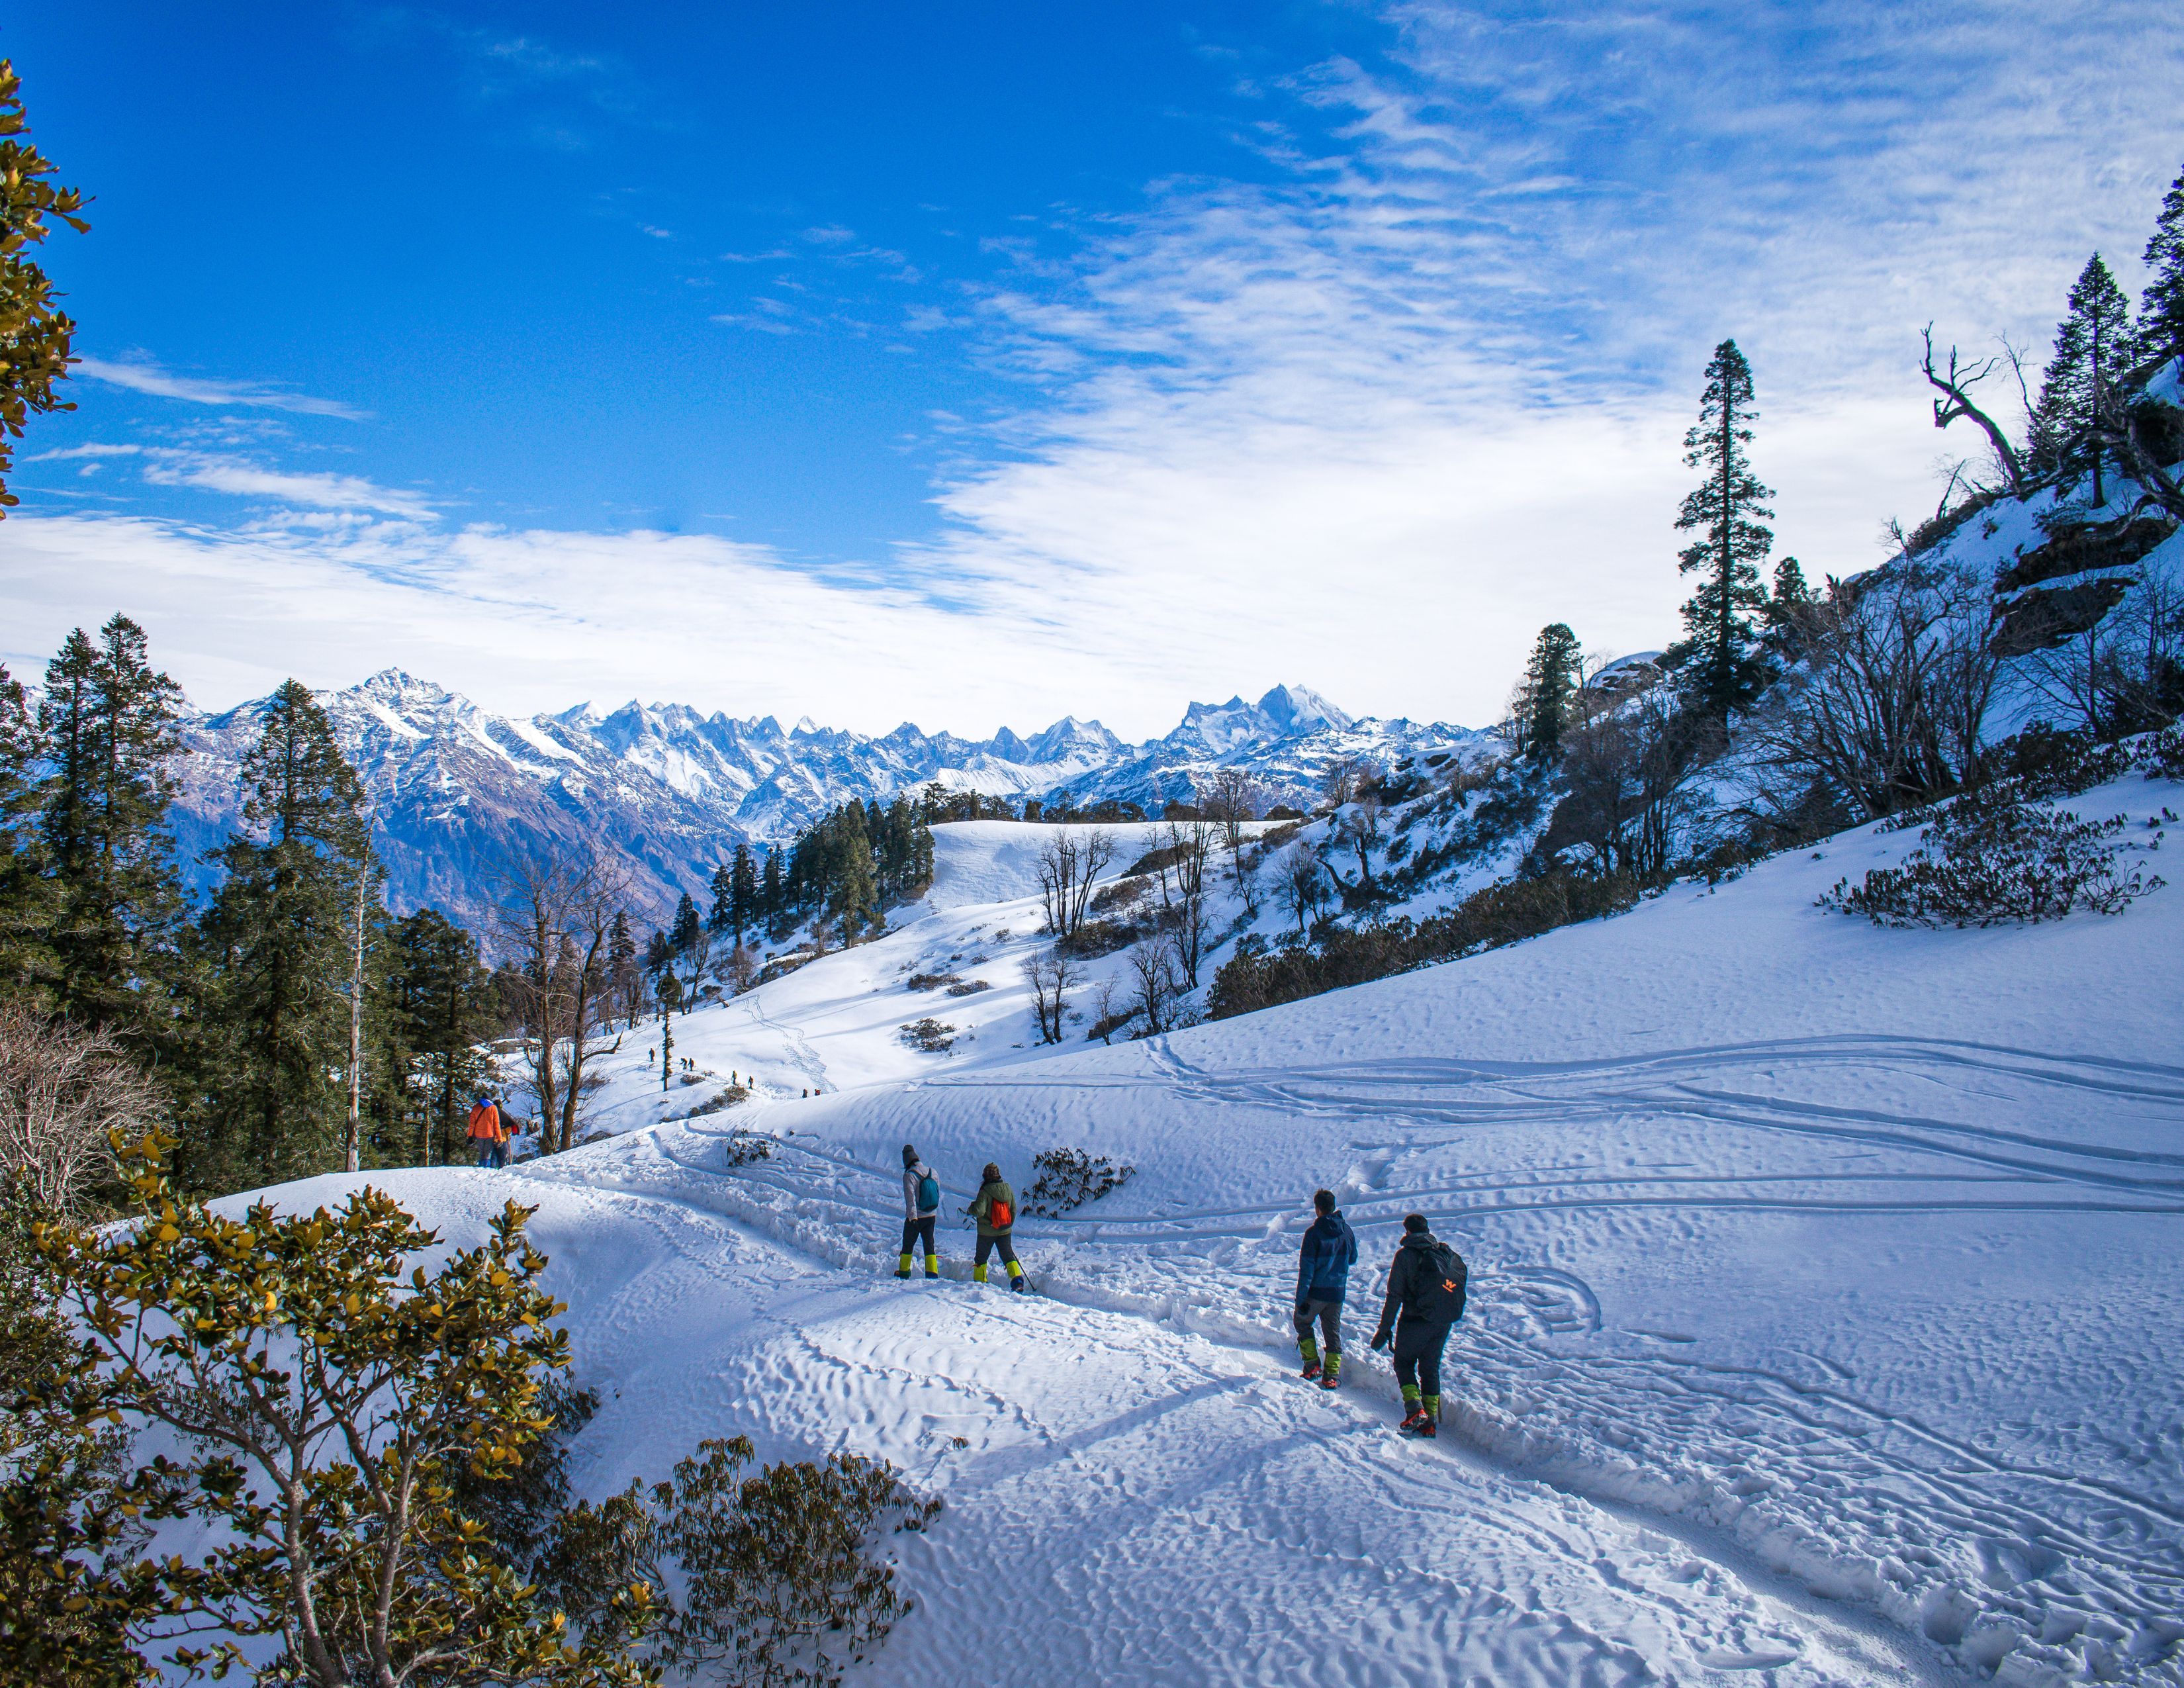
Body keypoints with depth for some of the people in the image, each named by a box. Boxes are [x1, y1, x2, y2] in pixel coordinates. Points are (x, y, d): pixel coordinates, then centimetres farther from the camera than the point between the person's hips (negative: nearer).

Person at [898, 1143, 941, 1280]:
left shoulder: (909, 1176, -15)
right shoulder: (932, 1172, 2)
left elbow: (910, 1197, -23)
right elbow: (938, 1192, 12)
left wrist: (913, 1216, -27)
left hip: (915, 1218, -4)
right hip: (931, 1216, 4)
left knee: (908, 1244, 12)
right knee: (929, 1245, 9)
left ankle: (904, 1272, 21)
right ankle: (932, 1273, 1)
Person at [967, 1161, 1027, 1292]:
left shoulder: (985, 1191, -16)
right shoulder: (1008, 1189, 0)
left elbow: (979, 1211, -22)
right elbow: (1014, 1210, 7)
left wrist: (969, 1209, -1)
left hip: (986, 1232, -3)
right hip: (1005, 1232, 3)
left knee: (981, 1258, 14)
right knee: (1009, 1257, 7)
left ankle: (979, 1282, 21)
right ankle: (1017, 1280, -10)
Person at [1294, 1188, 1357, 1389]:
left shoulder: (1314, 1233, -16)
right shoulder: (1346, 1229, -1)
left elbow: (1306, 1269, -16)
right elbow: (1353, 1259, 14)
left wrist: (1301, 1298, -14)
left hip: (1316, 1291, -4)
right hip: (1338, 1291, 4)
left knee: (1302, 1323, 18)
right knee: (1333, 1332, 13)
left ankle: (1312, 1366, 10)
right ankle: (1332, 1375, 10)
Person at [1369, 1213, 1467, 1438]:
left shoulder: (1406, 1255, -7)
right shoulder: (1449, 1254, 8)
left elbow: (1394, 1296, -9)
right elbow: (1460, 1285, 10)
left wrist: (1384, 1329, -6)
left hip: (1415, 1320, -5)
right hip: (1444, 1322, 5)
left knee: (1403, 1363, 12)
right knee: (1431, 1368, 16)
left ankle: (1415, 1409, -6)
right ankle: (1431, 1422, 13)